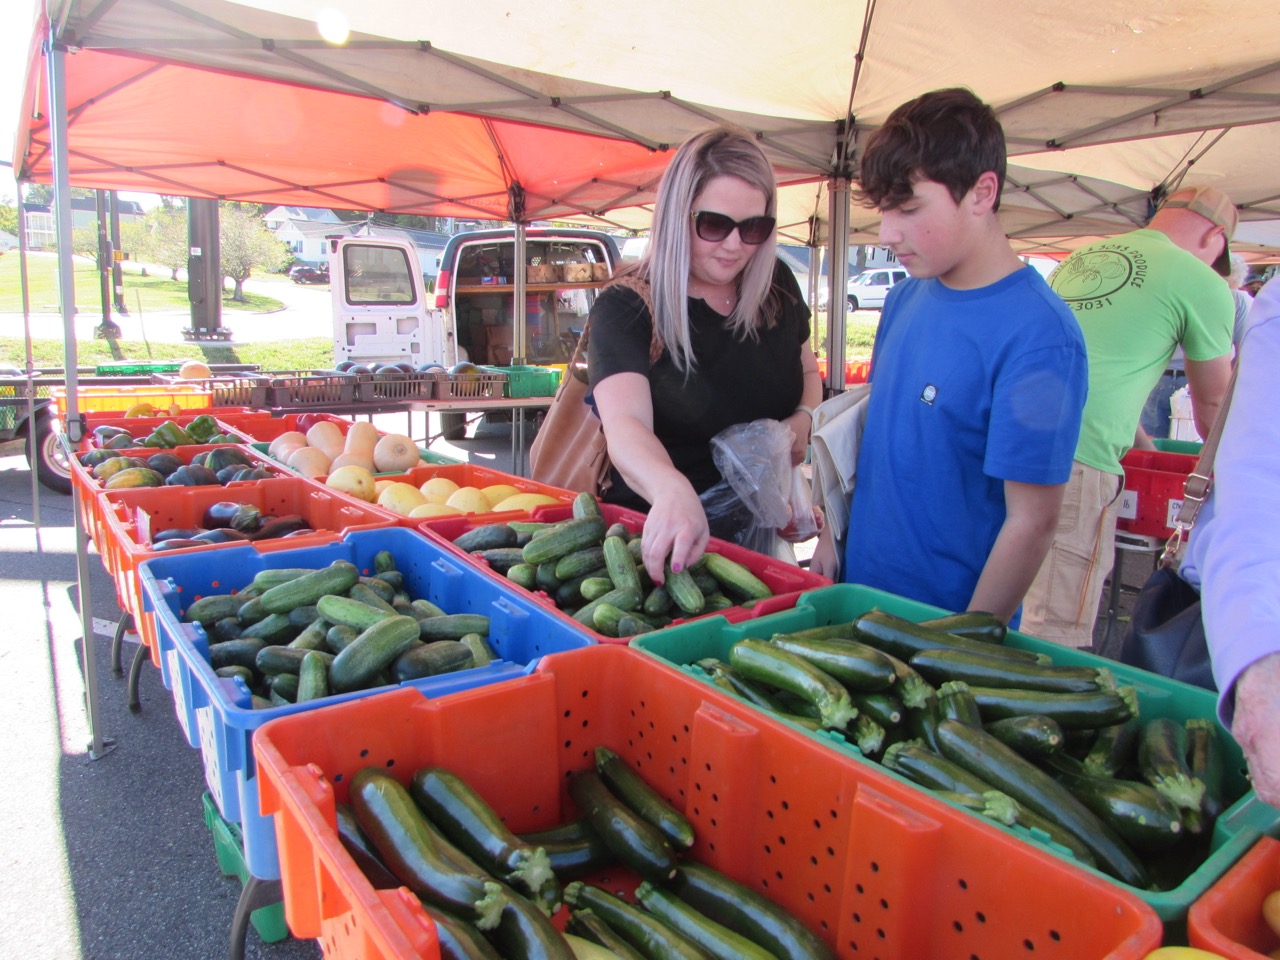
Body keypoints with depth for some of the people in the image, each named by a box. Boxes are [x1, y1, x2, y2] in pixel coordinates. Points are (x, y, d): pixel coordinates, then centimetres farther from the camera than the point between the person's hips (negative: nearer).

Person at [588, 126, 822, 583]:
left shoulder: (777, 285, 3)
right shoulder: (625, 309, -13)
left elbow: (808, 371, 21)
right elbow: (625, 425, -29)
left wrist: (803, 418, -2)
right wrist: (672, 490, -50)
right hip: (656, 530, -3)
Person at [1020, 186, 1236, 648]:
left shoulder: (1079, 258, 24)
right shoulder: (1202, 282, 4)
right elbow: (1213, 402, 17)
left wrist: (1143, 446, 46)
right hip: (1077, 461, -7)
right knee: (1056, 642, -2)